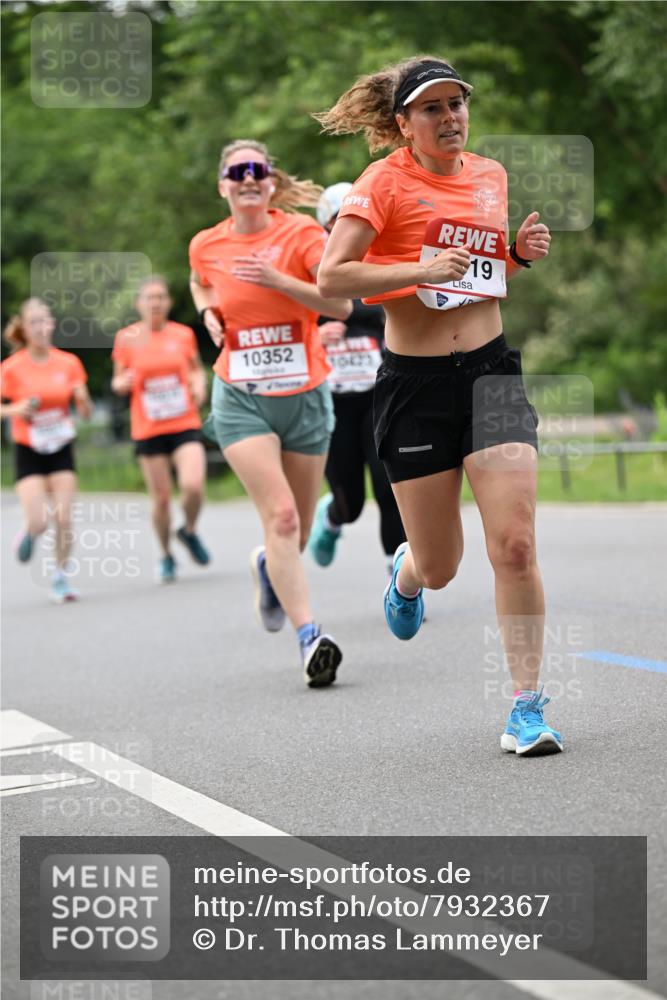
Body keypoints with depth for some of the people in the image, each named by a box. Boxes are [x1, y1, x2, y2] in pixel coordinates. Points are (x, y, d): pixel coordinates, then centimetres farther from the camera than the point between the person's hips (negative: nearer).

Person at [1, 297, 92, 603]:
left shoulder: (69, 363, -3)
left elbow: (86, 414, 3)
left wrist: (83, 400, -19)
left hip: (61, 450, 2)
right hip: (28, 452, -2)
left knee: (63, 519, -8)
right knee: (38, 523, -11)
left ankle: (60, 577, 10)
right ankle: (28, 534, 25)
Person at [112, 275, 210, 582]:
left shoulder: (183, 334, 2)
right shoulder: (127, 338, 0)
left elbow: (196, 369, 18)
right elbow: (118, 382, 9)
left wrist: (199, 385, -3)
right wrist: (123, 382, -14)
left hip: (185, 425, 0)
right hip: (147, 429, 0)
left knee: (193, 486, -19)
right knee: (160, 497, 3)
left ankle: (189, 531, 13)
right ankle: (166, 555, 26)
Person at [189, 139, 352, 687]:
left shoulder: (301, 233, -8)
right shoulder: (206, 245, 0)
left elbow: (342, 304, -18)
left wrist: (278, 280, -27)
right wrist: (209, 313, 3)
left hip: (305, 395, 0)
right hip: (241, 399, 0)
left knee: (298, 529, 11)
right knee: (280, 516, -18)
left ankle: (269, 565, 47)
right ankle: (310, 636, -19)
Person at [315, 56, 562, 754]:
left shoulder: (491, 175, 11)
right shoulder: (386, 180, -5)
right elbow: (330, 278, -13)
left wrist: (520, 252, 6)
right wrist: (419, 271, -22)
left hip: (490, 369, 3)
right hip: (414, 382, -3)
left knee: (514, 545, -12)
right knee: (439, 568, 7)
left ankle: (527, 707, -2)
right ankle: (406, 573, 46)